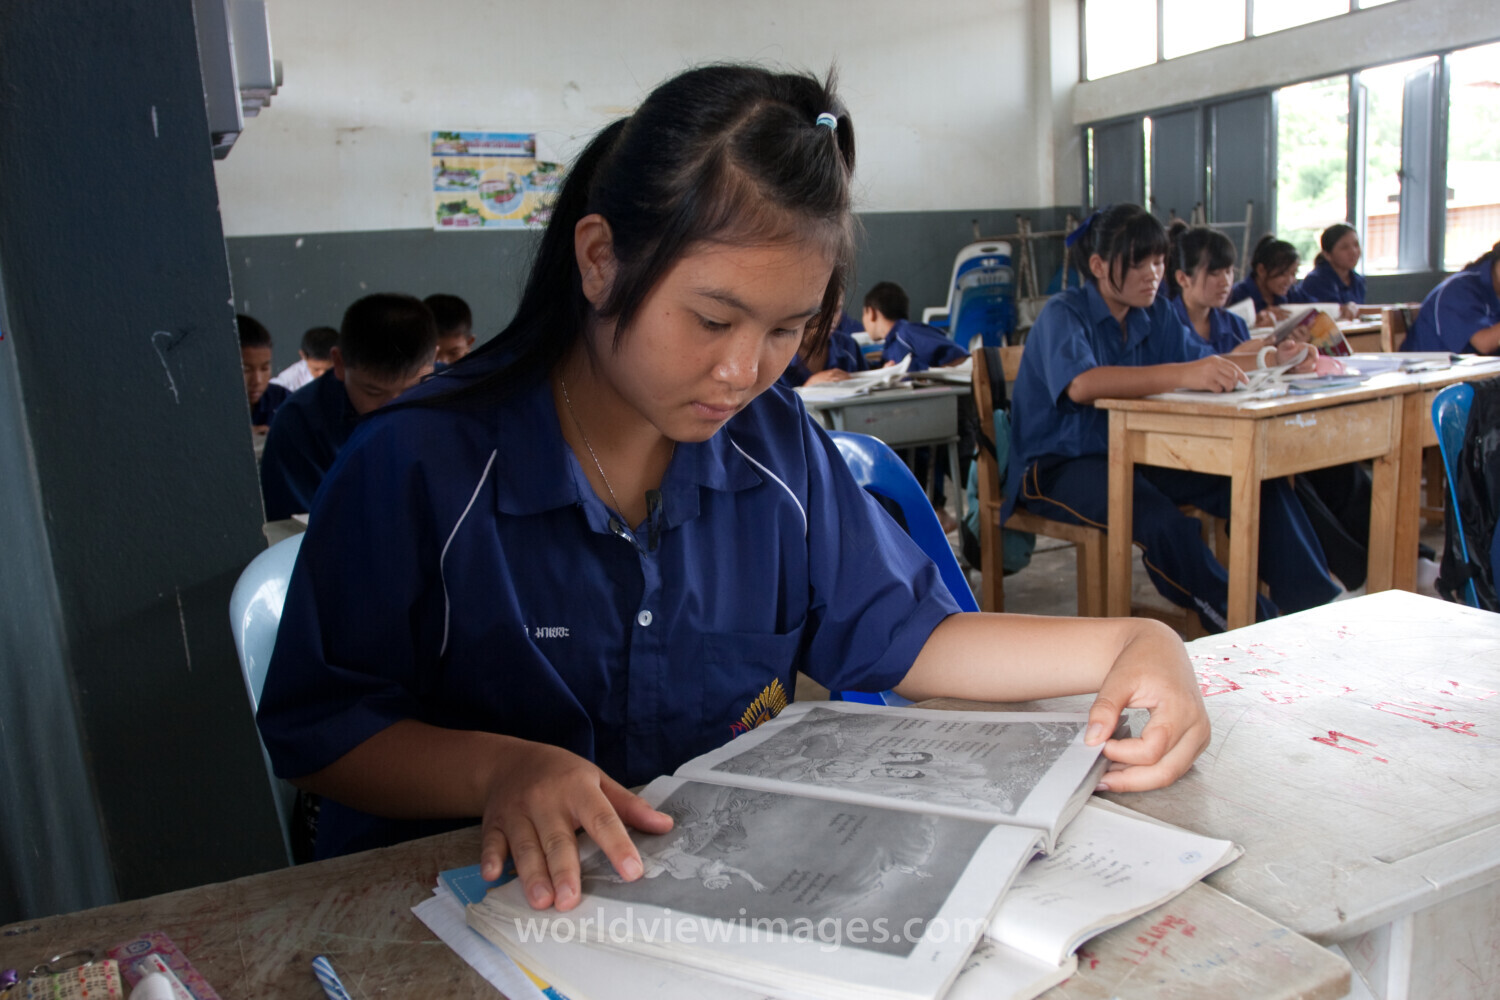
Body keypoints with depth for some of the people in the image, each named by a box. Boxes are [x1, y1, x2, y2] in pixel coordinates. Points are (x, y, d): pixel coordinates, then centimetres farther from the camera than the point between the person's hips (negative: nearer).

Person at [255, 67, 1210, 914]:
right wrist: (495, 769, -28)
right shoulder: (418, 464, -15)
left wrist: (1131, 644, -10)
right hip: (472, 891, -2)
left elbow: (902, 635, 3)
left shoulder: (777, 443, -1)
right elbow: (316, 730, -9)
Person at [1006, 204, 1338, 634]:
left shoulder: (1155, 315, 10)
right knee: (1162, 522, -34)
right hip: (1058, 466, -7)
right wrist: (1182, 375, -43)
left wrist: (1271, 358, -7)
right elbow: (1080, 384, -34)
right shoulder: (1063, 315, -14)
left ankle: (1315, 607, -2)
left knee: (1260, 487, -10)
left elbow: (1207, 361, 13)